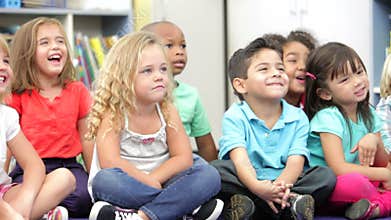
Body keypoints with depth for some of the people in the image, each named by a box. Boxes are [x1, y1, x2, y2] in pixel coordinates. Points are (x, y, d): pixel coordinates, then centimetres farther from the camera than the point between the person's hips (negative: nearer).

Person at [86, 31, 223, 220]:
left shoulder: (167, 111, 1)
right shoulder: (112, 113, -11)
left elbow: (183, 159, -6)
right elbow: (110, 162, -23)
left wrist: (153, 179, -20)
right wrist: (149, 182, -24)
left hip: (159, 185, 4)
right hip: (127, 188, -3)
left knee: (209, 175, -18)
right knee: (105, 180, -37)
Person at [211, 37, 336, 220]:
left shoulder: (298, 117, 6)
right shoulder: (235, 116, -2)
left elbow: (296, 162, -9)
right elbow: (240, 159, -19)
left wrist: (281, 185, -34)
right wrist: (256, 186, -41)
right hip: (247, 183, -2)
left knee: (326, 176, -20)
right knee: (216, 170, -29)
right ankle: (290, 203, -33)